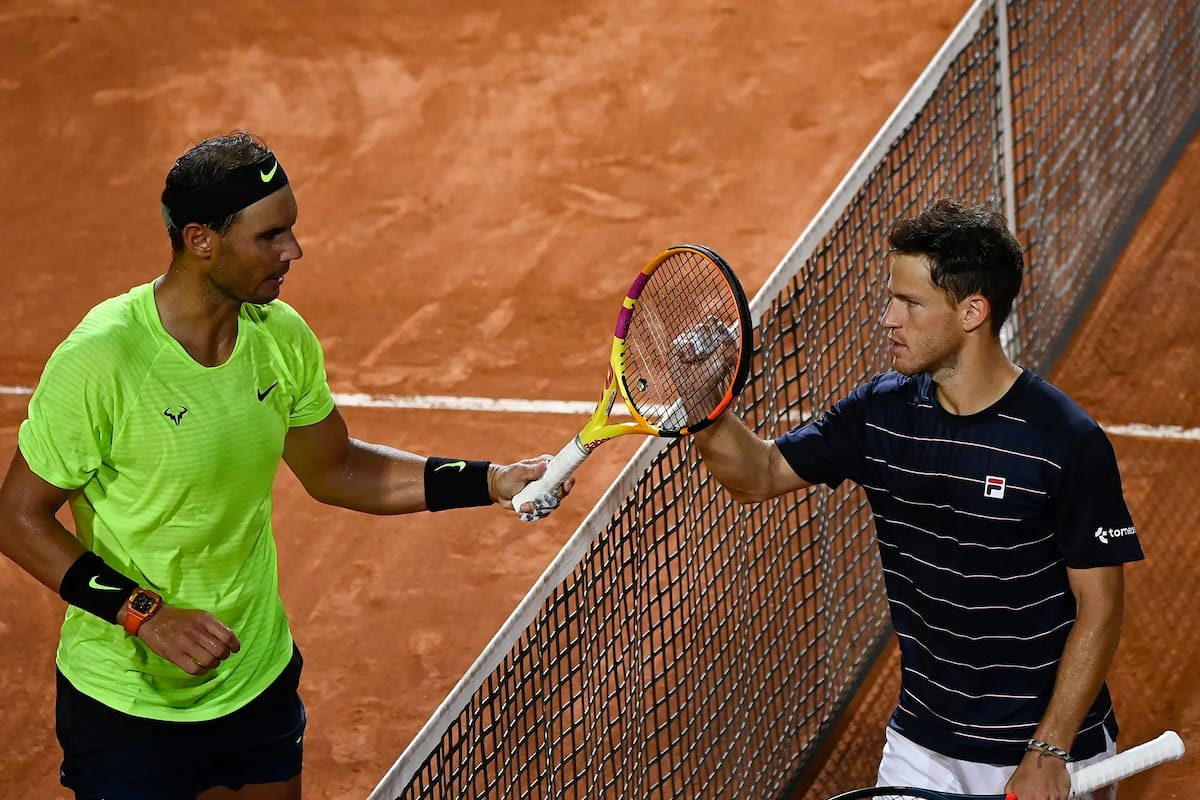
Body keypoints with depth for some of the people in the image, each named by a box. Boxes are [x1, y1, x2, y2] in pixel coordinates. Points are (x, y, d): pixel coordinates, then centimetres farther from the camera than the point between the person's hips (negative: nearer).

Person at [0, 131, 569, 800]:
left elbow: (334, 471, 10)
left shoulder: (282, 336, -4)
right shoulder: (98, 361, -23)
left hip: (259, 682, 6)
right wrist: (143, 614, -25)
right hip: (129, 711, -6)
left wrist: (490, 482, 1)